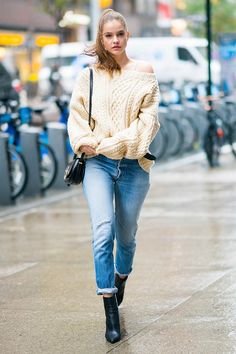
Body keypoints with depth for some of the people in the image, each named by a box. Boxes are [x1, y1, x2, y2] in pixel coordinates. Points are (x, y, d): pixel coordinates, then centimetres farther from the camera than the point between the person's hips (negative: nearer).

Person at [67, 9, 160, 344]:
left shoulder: (144, 73, 3)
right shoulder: (89, 75, 6)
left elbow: (148, 118, -4)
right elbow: (76, 115, 8)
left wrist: (113, 143, -14)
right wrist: (83, 141, -11)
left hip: (133, 164, 1)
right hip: (98, 163, 0)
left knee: (126, 234, 12)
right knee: (103, 233, -15)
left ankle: (121, 276, 45)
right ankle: (111, 313, -13)